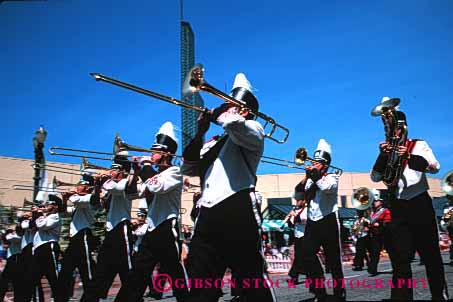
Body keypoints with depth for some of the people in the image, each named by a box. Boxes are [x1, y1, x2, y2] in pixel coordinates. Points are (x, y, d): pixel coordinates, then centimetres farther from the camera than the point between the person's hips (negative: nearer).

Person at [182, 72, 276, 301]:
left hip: (238, 210, -7)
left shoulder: (253, 129, 7)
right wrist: (200, 132, 10)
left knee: (253, 282, -2)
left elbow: (234, 123, -17)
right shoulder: (215, 142, 26)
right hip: (207, 215, 7)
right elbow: (188, 169, 18)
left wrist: (216, 114, 5)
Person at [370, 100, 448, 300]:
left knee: (431, 254, 7)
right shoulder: (387, 150, 11)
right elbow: (375, 177, 0)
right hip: (398, 208, 2)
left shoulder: (419, 145, 5)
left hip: (420, 204, -1)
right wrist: (383, 156, -14)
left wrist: (410, 157, -26)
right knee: (400, 259, 2)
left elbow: (435, 167, -11)